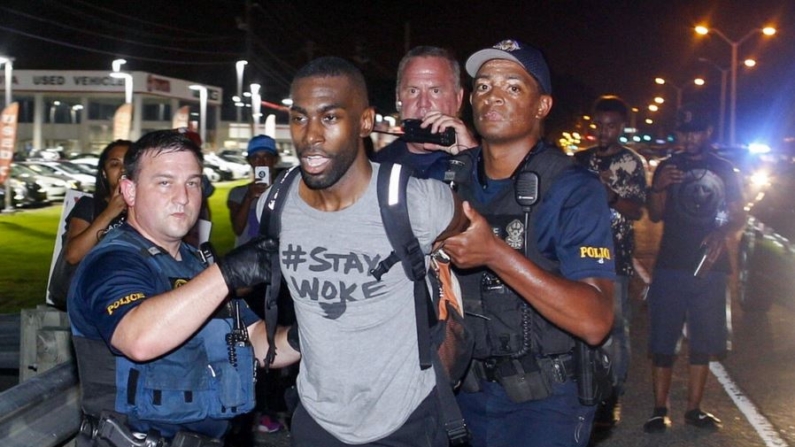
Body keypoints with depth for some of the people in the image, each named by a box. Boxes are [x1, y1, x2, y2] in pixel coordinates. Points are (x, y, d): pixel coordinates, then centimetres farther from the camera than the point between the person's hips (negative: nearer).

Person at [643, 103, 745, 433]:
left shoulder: (724, 170, 9)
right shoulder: (668, 167, 6)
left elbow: (739, 216, 10)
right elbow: (655, 216, 2)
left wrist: (723, 235, -13)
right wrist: (658, 187, -19)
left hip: (709, 267, 2)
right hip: (671, 267, -1)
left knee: (703, 343, 7)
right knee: (663, 342, -3)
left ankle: (694, 409, 16)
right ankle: (659, 410, 2)